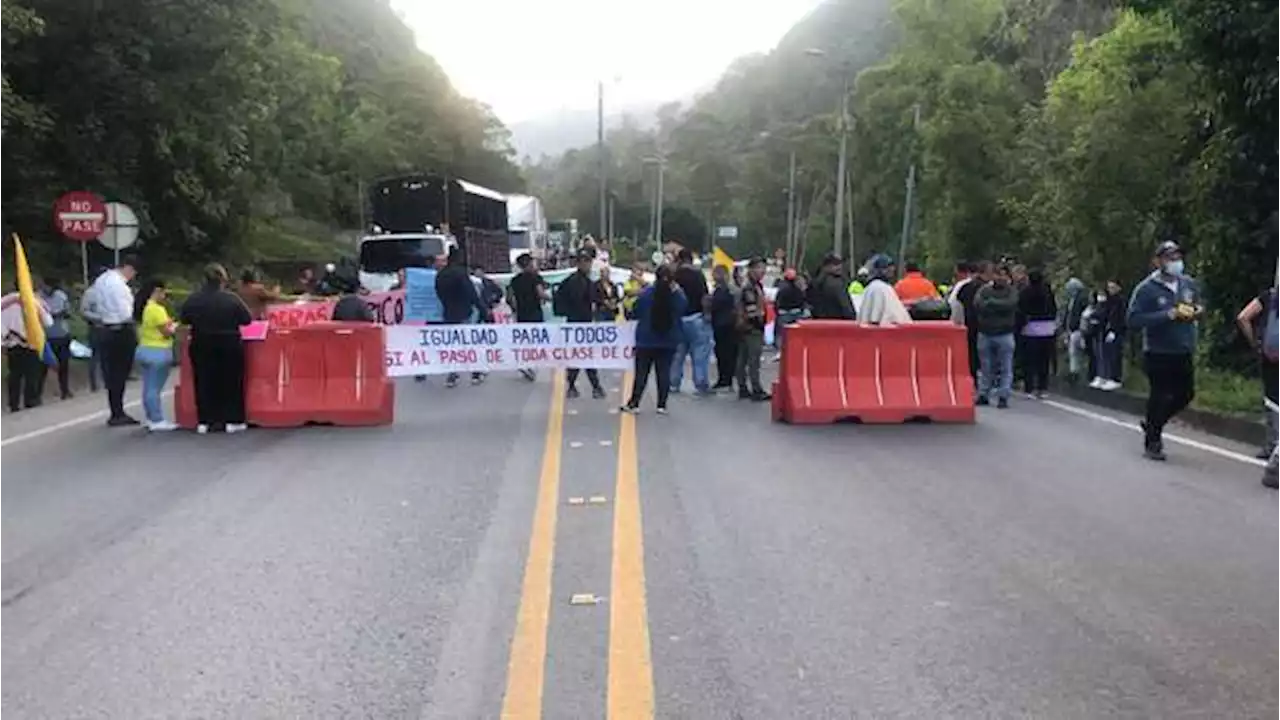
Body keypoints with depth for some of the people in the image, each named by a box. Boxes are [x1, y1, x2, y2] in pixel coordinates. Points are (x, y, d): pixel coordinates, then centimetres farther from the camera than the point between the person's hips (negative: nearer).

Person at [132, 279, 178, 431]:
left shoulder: (143, 308, 10)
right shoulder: (157, 309, -17)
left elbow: (152, 328, 13)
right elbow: (167, 332, -16)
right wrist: (175, 327, 3)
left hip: (144, 350, 9)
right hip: (158, 352, -9)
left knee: (148, 388, 12)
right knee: (155, 388, -6)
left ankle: (151, 419, 18)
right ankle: (157, 421, -3)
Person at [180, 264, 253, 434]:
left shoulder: (193, 299, -7)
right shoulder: (232, 299, -14)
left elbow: (183, 319, 4)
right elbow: (247, 319, -8)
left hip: (201, 347, 2)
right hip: (230, 347, -2)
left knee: (204, 383, 10)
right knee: (231, 383, 7)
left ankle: (204, 422, 10)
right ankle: (232, 421, 8)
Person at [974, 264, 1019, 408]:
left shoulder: (1011, 292, 3)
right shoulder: (985, 290, 8)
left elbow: (1009, 305, -16)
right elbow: (977, 303, -10)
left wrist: (990, 303, -10)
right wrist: (999, 308, -15)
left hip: (1004, 335, -2)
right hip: (985, 334, 2)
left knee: (1005, 369, -2)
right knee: (986, 368, 9)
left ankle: (1003, 397, 1)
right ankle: (983, 394, 17)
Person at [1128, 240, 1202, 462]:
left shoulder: (1189, 284, 4)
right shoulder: (1146, 289, -14)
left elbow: (1197, 306, 21)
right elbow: (1134, 319, -20)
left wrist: (1199, 310, -5)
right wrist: (1168, 315, -25)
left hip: (1184, 352, 6)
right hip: (1158, 353, -6)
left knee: (1186, 394, 14)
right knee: (1161, 396, 2)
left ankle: (1152, 424, 37)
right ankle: (1152, 443, 19)